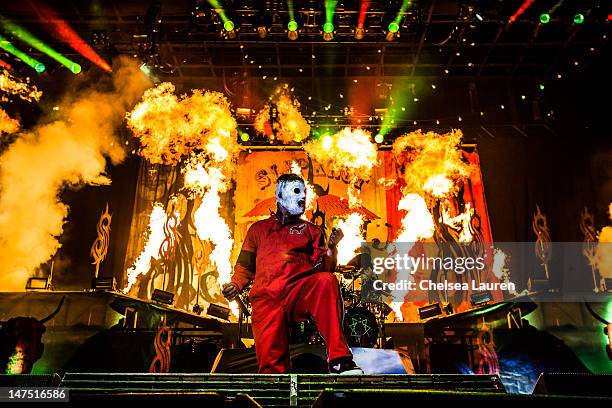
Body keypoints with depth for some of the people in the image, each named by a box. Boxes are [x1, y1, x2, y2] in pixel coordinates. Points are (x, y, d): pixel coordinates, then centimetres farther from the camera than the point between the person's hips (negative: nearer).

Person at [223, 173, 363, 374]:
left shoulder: (310, 229, 25)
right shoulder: (259, 228, 27)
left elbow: (325, 267, 15)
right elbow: (245, 265, 27)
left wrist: (331, 247, -4)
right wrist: (235, 284, 7)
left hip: (301, 293, 0)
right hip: (267, 297, 0)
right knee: (271, 360, -25)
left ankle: (339, 359, -37)